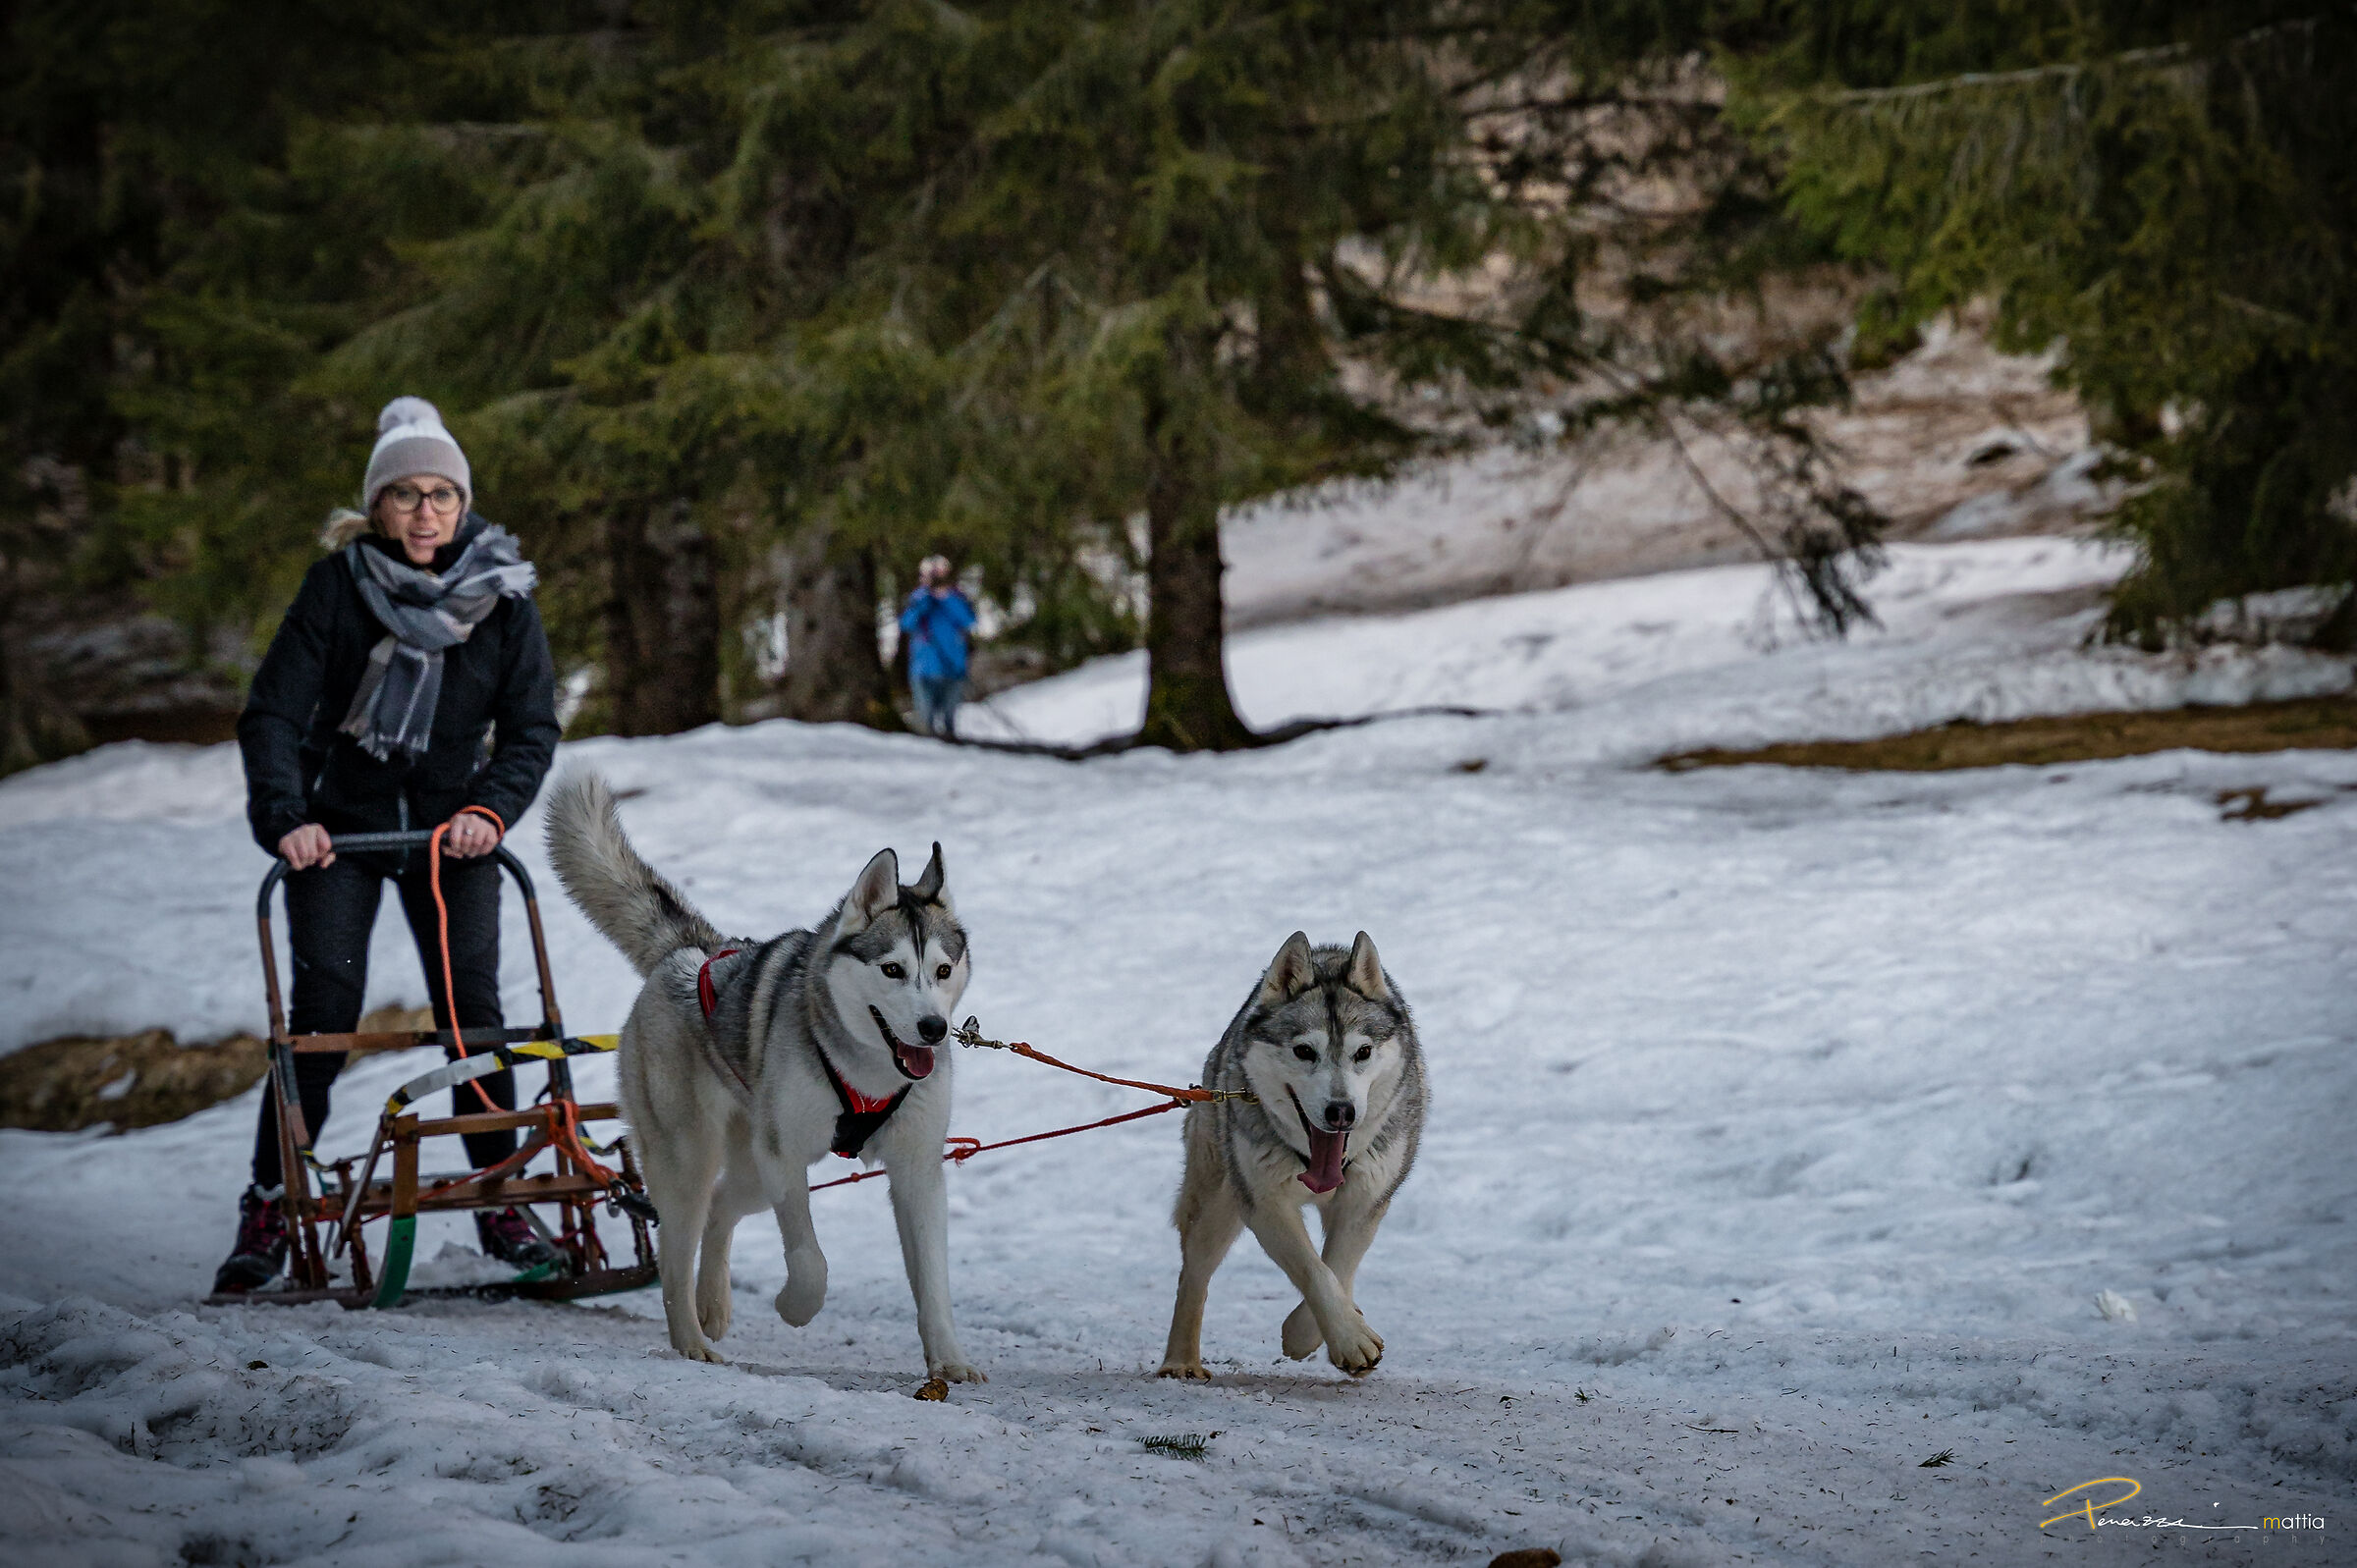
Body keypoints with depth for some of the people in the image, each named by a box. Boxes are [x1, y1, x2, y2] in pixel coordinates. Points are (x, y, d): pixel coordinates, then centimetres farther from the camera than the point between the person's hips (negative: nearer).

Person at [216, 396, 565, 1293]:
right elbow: (272, 713, -12)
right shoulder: (338, 585, -10)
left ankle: (499, 1203, 4)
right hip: (339, 825, -1)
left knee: (472, 1008, -8)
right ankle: (268, 1214, -1)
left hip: (451, 829, 1)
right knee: (323, 1013, -9)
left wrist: (491, 808, -21)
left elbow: (532, 729, -3)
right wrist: (285, 816, -27)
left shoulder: (502, 597, -5)